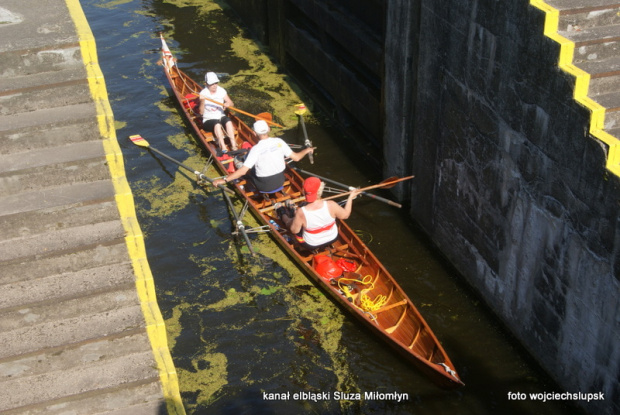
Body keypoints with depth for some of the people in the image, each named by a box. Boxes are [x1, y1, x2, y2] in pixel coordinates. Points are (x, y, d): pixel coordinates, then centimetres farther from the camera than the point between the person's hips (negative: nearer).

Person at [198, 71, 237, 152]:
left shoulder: (221, 91, 3)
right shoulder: (203, 93, -6)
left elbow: (231, 103, 6)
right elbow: (201, 112, -10)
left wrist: (228, 104, -18)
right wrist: (202, 101, -27)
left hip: (221, 117, 3)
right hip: (208, 120, -3)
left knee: (228, 121, -30)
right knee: (217, 124, -35)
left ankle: (233, 145, -38)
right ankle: (223, 147, -45)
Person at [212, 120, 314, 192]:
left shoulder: (256, 149, -22)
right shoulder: (279, 142, -12)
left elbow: (243, 171, -26)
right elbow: (296, 157, -5)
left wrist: (224, 180, -21)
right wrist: (307, 150, 15)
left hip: (264, 187, -3)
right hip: (280, 182, 3)